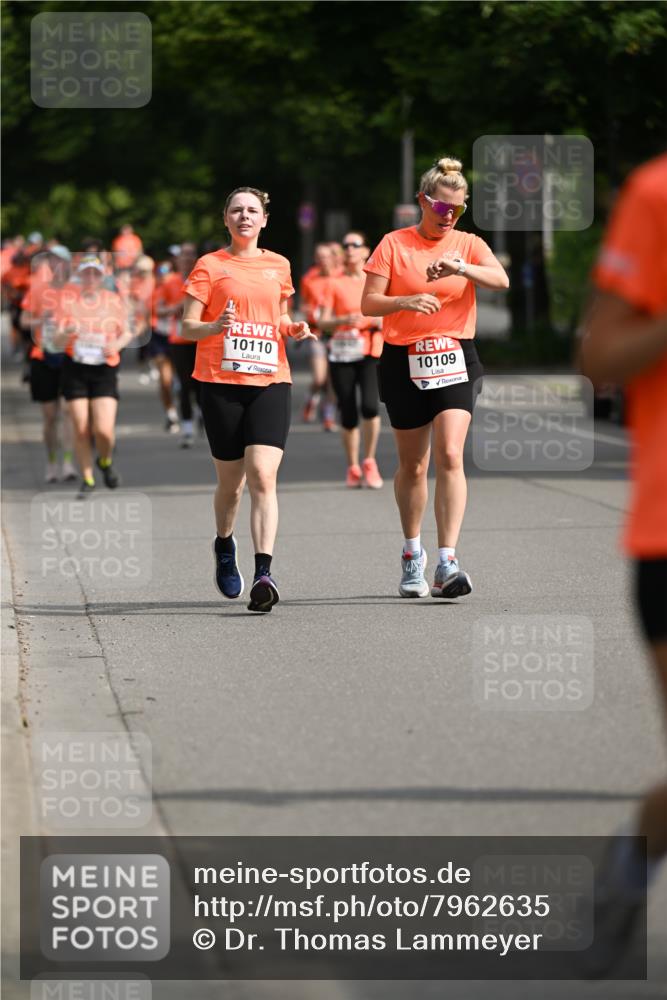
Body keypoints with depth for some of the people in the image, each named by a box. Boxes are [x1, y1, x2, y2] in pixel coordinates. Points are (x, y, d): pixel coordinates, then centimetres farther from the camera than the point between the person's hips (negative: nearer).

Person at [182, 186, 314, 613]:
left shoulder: (279, 266, 13)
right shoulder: (210, 266, 3)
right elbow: (188, 327, 0)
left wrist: (294, 329, 4)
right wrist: (216, 326, -20)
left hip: (270, 382, 1)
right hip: (221, 383, -1)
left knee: (263, 476, -15)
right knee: (231, 480, 7)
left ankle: (264, 573, -21)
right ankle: (224, 544, 38)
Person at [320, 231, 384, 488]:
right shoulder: (334, 284, 5)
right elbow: (324, 323, -1)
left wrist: (380, 322, -9)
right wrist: (344, 320, -21)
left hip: (371, 353, 0)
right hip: (341, 353, 0)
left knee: (370, 406, -20)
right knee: (348, 415, 1)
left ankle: (370, 462, -2)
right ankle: (353, 468, 17)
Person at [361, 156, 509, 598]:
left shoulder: (468, 244, 5)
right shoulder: (394, 244, 2)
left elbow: (501, 280, -14)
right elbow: (369, 303, -4)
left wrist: (459, 267, -31)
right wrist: (406, 301, -23)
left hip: (455, 360, 0)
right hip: (404, 362, 0)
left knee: (450, 456, -16)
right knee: (413, 465, 9)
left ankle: (447, 562, -20)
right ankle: (412, 554, 28)